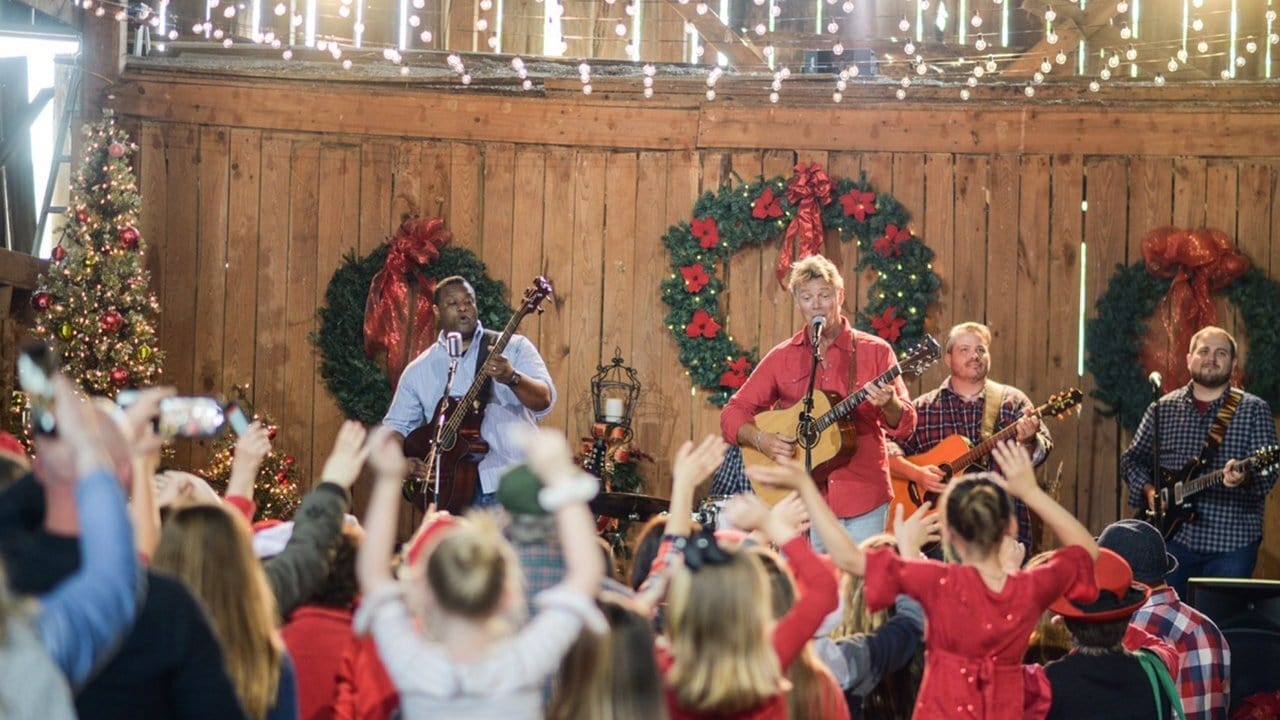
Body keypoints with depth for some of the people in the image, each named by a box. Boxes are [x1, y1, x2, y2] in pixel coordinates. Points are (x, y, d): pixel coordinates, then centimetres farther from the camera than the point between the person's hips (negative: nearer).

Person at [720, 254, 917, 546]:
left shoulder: (874, 351, 3)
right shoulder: (782, 357, 8)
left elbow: (905, 425, -2)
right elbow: (733, 413, 9)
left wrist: (889, 405, -24)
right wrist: (760, 439, -11)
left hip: (863, 502, -1)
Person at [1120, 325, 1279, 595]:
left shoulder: (1253, 410, 2)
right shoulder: (1163, 409, 10)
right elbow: (1132, 459, 14)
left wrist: (1244, 478, -29)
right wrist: (1149, 490, -5)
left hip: (1232, 542, -2)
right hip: (1174, 535, 2)